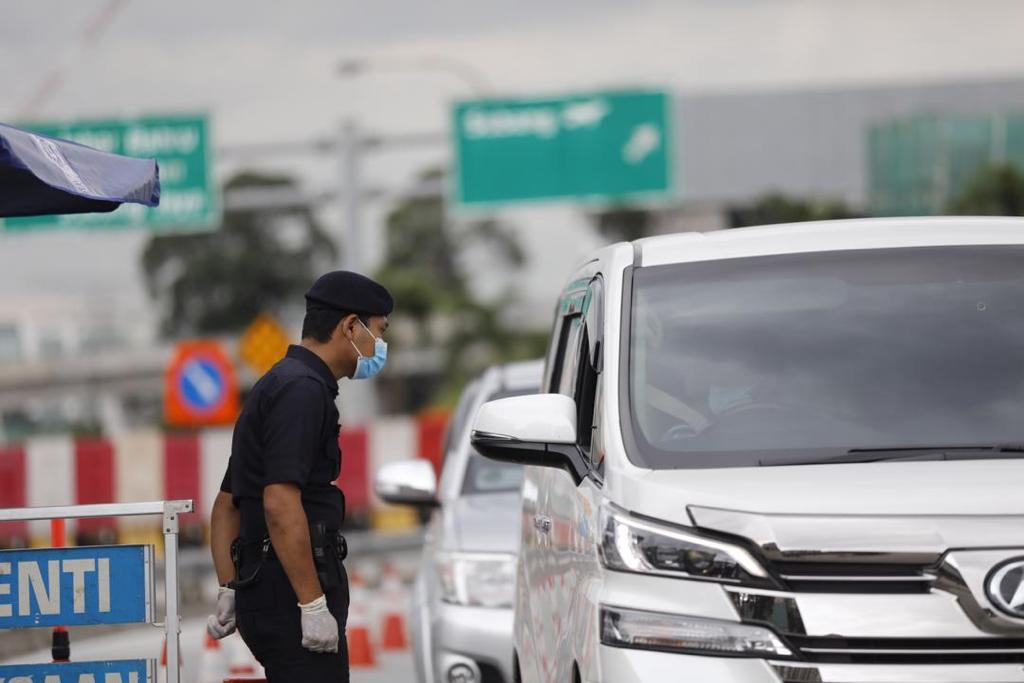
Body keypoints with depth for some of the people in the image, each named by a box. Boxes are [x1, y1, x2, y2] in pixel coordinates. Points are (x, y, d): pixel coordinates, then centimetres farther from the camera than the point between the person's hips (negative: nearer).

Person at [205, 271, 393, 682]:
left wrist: (229, 591, 20)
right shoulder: (303, 390, -12)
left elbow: (227, 504, 24)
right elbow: (281, 504, -23)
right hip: (292, 598, -10)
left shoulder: (277, 386, 21)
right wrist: (313, 603, -23)